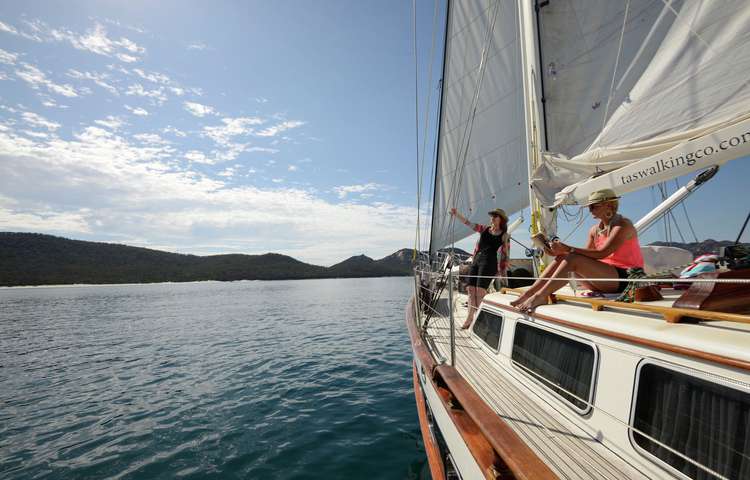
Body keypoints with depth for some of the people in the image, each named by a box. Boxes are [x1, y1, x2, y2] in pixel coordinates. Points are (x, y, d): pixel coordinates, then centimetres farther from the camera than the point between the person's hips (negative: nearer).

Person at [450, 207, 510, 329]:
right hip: (476, 260, 5)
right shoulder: (484, 229, 16)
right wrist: (456, 214, 6)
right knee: (470, 289, 1)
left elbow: (506, 255, 5)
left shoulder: (504, 236, 5)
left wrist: (503, 271, 2)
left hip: (489, 262, -5)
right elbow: (468, 223, 15)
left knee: (480, 290, -15)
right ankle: (470, 318, 8)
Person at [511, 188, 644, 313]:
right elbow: (586, 257, 3)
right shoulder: (594, 230, 13)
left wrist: (568, 249, -30)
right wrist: (560, 251, -13)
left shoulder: (623, 225, -8)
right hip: (603, 277, 7)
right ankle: (528, 294, -23)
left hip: (625, 278, -6)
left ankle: (540, 296, -29)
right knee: (562, 258, -15)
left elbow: (602, 253, -22)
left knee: (573, 260, -28)